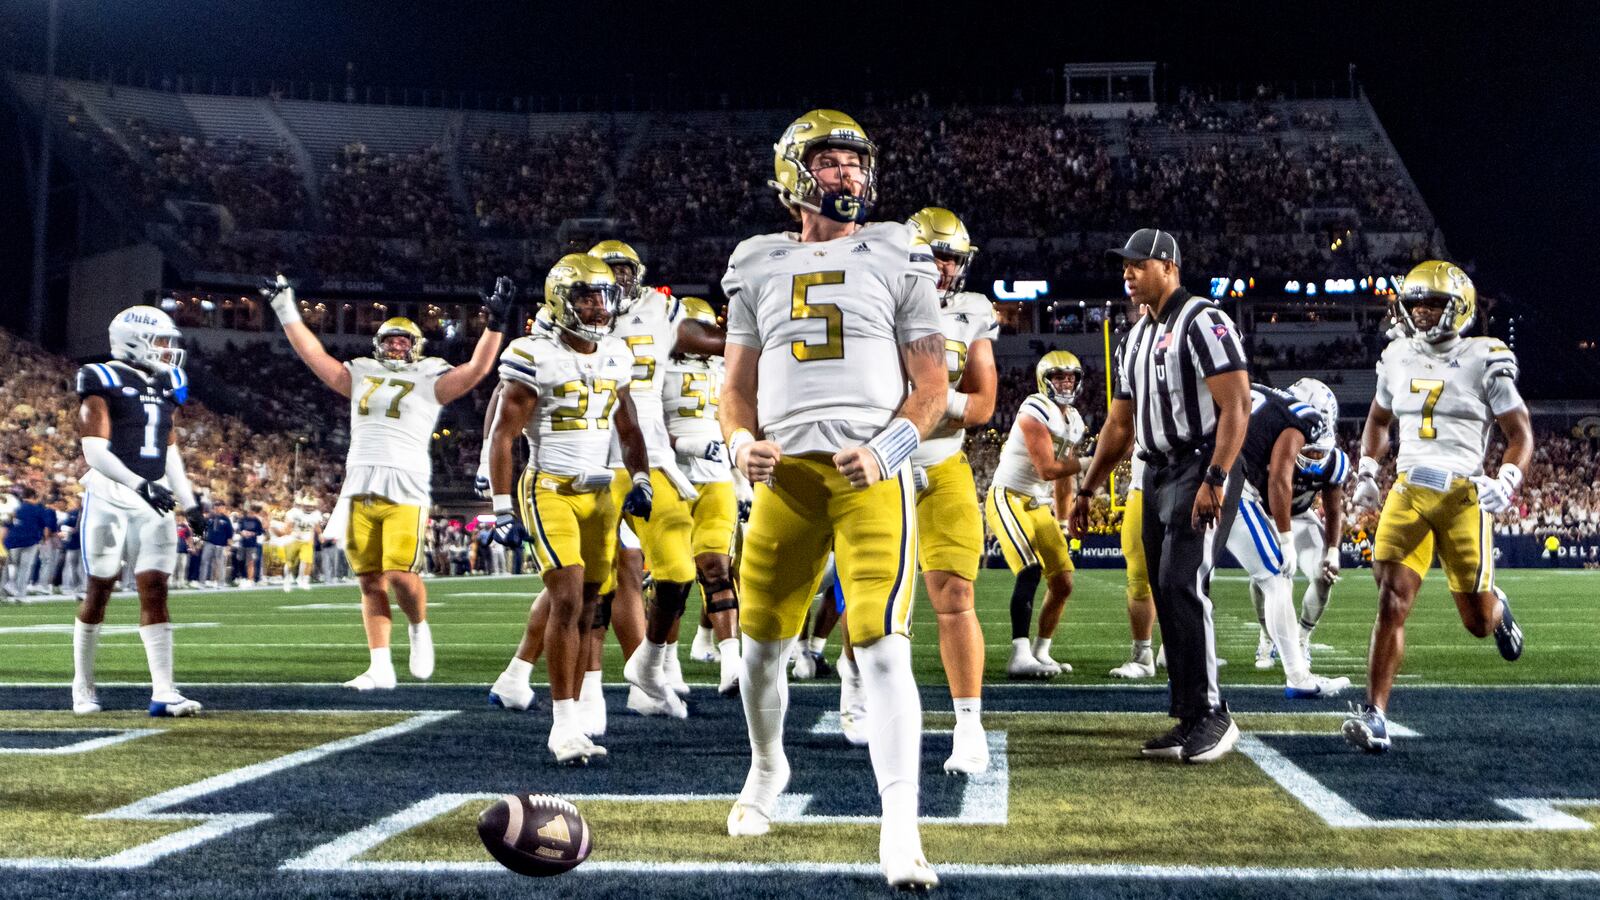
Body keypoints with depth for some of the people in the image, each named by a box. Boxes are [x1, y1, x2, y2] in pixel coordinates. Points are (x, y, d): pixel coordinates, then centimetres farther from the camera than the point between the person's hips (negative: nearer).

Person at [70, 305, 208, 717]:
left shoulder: (168, 384, 13)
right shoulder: (103, 382, -7)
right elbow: (95, 450, -14)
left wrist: (189, 501, 13)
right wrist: (140, 485, -24)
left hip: (154, 502, 5)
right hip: (110, 499, -5)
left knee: (155, 591, -1)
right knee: (98, 591, 4)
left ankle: (163, 692, -5)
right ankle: (82, 686, 19)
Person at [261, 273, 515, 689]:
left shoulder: (429, 382, 8)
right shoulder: (362, 376, 19)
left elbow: (477, 369, -2)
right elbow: (314, 355, 22)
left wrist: (496, 323, -9)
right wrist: (287, 311, 21)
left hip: (405, 491, -4)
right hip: (360, 490, 4)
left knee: (401, 575, -15)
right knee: (370, 581, 3)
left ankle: (419, 628, 15)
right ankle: (381, 668, 7)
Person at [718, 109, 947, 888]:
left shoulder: (895, 261, 8)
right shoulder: (759, 269, 15)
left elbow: (932, 385, 5)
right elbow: (737, 387, 17)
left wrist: (886, 451, -12)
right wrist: (742, 442, -4)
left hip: (871, 475, -3)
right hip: (785, 474, 3)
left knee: (883, 649, -15)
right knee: (762, 645, 11)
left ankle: (900, 833, -13)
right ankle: (766, 767, 40)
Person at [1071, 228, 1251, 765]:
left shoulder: (1203, 323, -9)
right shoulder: (1137, 338, 19)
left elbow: (1236, 405, -16)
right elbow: (1120, 425, 23)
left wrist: (1215, 479, -25)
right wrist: (1087, 490, 21)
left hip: (1200, 472, -9)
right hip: (1158, 476, 9)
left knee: (1182, 586, -17)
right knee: (1168, 596, 6)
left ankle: (1211, 716, -9)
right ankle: (1190, 723, 12)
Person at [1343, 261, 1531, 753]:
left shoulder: (1484, 360, -3)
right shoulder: (1397, 357, 9)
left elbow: (1520, 435, 2)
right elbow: (1378, 420, 26)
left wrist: (1506, 482, -15)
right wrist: (1366, 473, 12)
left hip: (1463, 496, -2)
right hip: (1408, 492, 2)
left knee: (1477, 621, 7)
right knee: (1392, 604, -11)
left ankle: (1496, 607, 45)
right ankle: (1375, 716, -11)